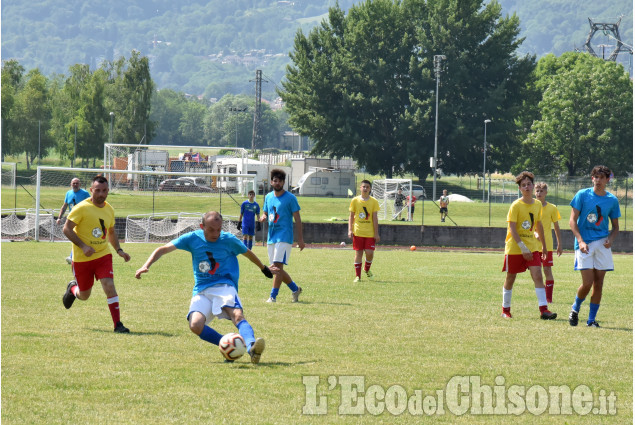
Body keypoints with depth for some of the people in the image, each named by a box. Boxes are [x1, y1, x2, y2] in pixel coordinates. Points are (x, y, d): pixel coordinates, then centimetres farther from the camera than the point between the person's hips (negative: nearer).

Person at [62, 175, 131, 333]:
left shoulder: (109, 210, 5)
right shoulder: (82, 208, -14)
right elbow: (67, 229, -14)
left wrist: (119, 250, 8)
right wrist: (83, 246, -23)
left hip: (103, 255, 3)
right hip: (82, 259, -3)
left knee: (109, 285, -17)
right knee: (84, 295, 10)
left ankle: (118, 324, -14)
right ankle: (72, 288, 47)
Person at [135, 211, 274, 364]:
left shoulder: (229, 240, 1)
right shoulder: (193, 238, 1)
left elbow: (247, 253, 21)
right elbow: (162, 250, 5)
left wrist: (263, 268, 36)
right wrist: (146, 266, -10)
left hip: (224, 286, -2)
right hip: (201, 291, 2)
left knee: (237, 315, -33)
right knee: (195, 325, -27)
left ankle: (251, 347, -55)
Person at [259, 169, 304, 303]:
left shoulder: (290, 198, -4)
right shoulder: (268, 197, 13)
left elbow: (297, 219, -4)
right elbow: (265, 213, 23)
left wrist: (300, 238, -8)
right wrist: (263, 217, -3)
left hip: (284, 236, -7)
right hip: (271, 236, 7)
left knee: (277, 266, -16)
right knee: (275, 268, 9)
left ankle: (273, 296, -15)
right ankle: (295, 289, 26)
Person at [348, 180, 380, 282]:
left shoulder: (373, 201, 2)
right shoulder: (355, 201, 3)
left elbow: (375, 218, 2)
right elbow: (351, 216, 6)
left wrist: (376, 233, -2)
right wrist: (350, 230, -3)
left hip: (370, 232, 0)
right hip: (358, 232, 0)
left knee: (370, 253, -7)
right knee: (358, 253, 0)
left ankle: (367, 269, 22)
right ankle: (357, 276, 7)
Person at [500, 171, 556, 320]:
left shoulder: (537, 205, 6)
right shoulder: (516, 206, -10)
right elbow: (512, 228, -15)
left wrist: (544, 246, 24)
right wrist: (523, 248, -22)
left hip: (532, 246, 3)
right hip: (514, 247, -3)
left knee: (538, 275, -11)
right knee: (510, 278, 7)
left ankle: (543, 309, -16)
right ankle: (506, 310, 22)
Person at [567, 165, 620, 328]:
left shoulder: (612, 200, 9)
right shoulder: (582, 195, 1)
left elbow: (615, 226, 16)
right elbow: (572, 220, -1)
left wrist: (611, 239, -6)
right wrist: (580, 241, -13)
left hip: (602, 243, 3)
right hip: (585, 243, -3)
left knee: (598, 284, 1)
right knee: (587, 283, -9)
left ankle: (591, 319, 10)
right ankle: (575, 309, 18)